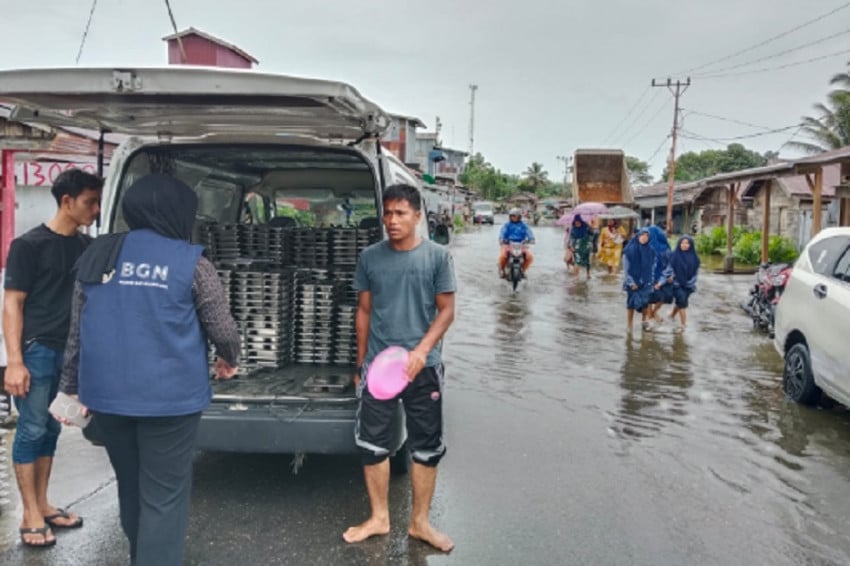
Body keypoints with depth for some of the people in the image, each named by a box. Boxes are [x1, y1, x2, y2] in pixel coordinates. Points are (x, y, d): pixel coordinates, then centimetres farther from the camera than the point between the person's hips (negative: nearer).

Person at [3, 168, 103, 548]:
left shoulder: (86, 246, 9)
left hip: (72, 351, 6)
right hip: (37, 350, -6)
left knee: (51, 429, 13)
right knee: (32, 430, 0)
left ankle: (43, 504, 24)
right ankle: (31, 516, 9)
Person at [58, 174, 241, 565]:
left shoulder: (97, 256, 7)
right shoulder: (191, 262, -7)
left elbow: (77, 331, 12)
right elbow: (223, 329, -2)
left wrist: (70, 387, 21)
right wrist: (229, 360, 18)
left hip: (104, 393, 6)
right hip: (169, 397, -5)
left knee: (130, 488, 22)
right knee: (163, 496, 3)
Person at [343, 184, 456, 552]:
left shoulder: (437, 257, -3)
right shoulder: (370, 257, 3)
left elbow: (446, 311, -3)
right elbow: (364, 311, 10)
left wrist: (421, 350, -17)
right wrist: (360, 363, 11)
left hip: (423, 366, -1)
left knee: (426, 446, 7)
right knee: (371, 442, 6)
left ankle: (420, 521, 23)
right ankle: (379, 517, 24)